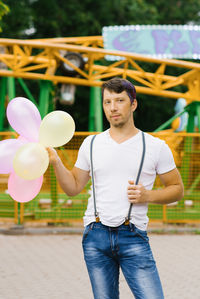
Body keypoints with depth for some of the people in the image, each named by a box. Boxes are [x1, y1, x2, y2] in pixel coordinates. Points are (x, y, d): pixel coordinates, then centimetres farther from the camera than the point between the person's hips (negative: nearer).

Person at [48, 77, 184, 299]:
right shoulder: (91, 144, 10)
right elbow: (74, 187, 15)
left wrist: (148, 196, -9)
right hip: (96, 235, 2)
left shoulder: (155, 147, 3)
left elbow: (177, 189, 8)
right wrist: (55, 162, -1)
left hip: (133, 237, -2)